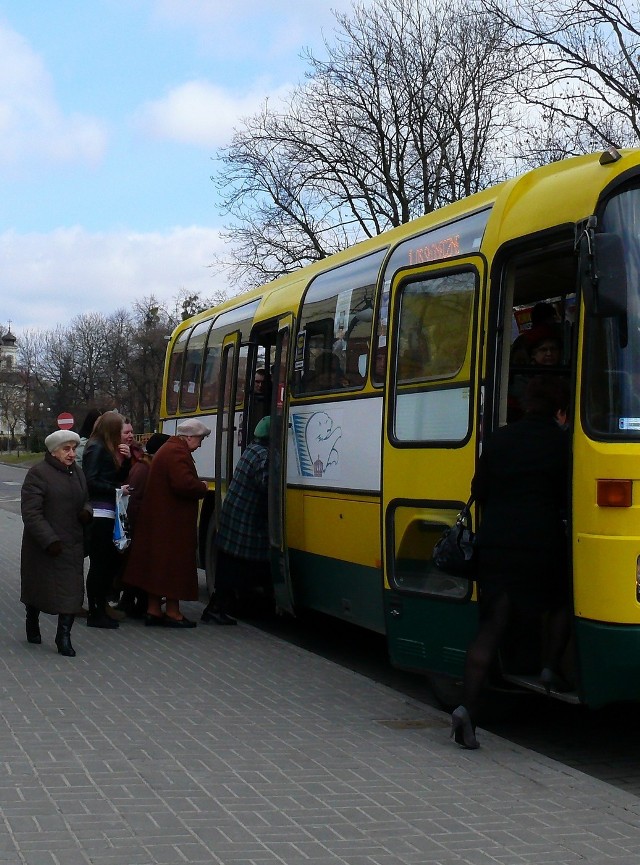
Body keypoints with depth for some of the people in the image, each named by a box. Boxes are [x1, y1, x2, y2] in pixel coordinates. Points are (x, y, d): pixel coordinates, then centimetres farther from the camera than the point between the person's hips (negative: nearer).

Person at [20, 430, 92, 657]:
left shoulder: (77, 472, 10)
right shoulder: (38, 474, -13)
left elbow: (85, 499, 23)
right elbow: (31, 513, -17)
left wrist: (86, 511, -2)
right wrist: (49, 540, -23)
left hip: (72, 544, 5)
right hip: (43, 546, -5)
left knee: (71, 590, -1)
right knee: (39, 586, 10)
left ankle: (63, 637, 5)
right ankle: (32, 624, 35)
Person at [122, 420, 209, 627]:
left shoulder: (167, 449, 17)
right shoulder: (178, 452, -17)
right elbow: (184, 484, -27)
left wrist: (197, 486, 13)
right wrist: (202, 487, -10)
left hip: (158, 520, 10)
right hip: (172, 521, -10)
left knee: (157, 563, 13)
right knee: (173, 563, -3)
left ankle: (153, 610, 18)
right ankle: (172, 612, 3)